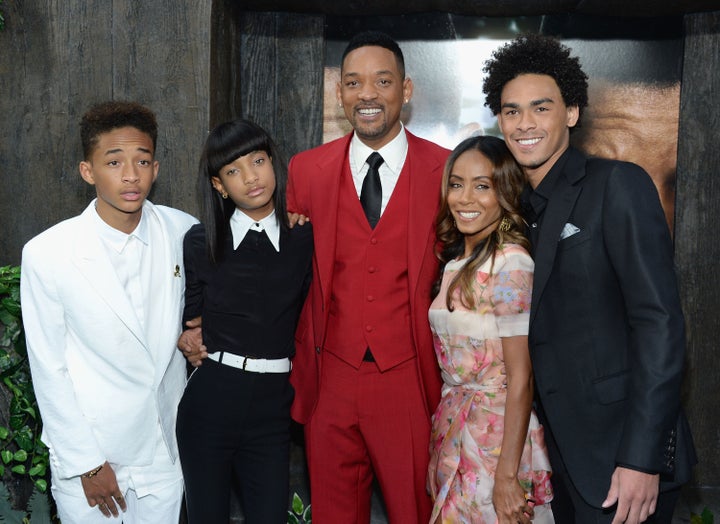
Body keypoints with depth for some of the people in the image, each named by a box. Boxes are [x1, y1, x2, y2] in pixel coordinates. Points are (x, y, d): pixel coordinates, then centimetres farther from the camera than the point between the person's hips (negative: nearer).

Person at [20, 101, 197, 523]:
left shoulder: (182, 231, -7)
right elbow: (48, 370, -9)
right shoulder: (46, 255, -15)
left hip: (166, 451, 3)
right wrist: (85, 463, -8)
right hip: (85, 453, -2)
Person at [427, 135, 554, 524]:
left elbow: (521, 378, -18)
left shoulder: (511, 265, -17)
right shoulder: (456, 261, 7)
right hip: (454, 429, 7)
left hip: (497, 432, -7)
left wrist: (507, 476, -19)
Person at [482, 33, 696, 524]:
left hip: (619, 452, -6)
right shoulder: (523, 208, 10)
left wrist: (642, 458, -21)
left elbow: (659, 320, -17)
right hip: (564, 452, 7)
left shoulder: (618, 184, -10)